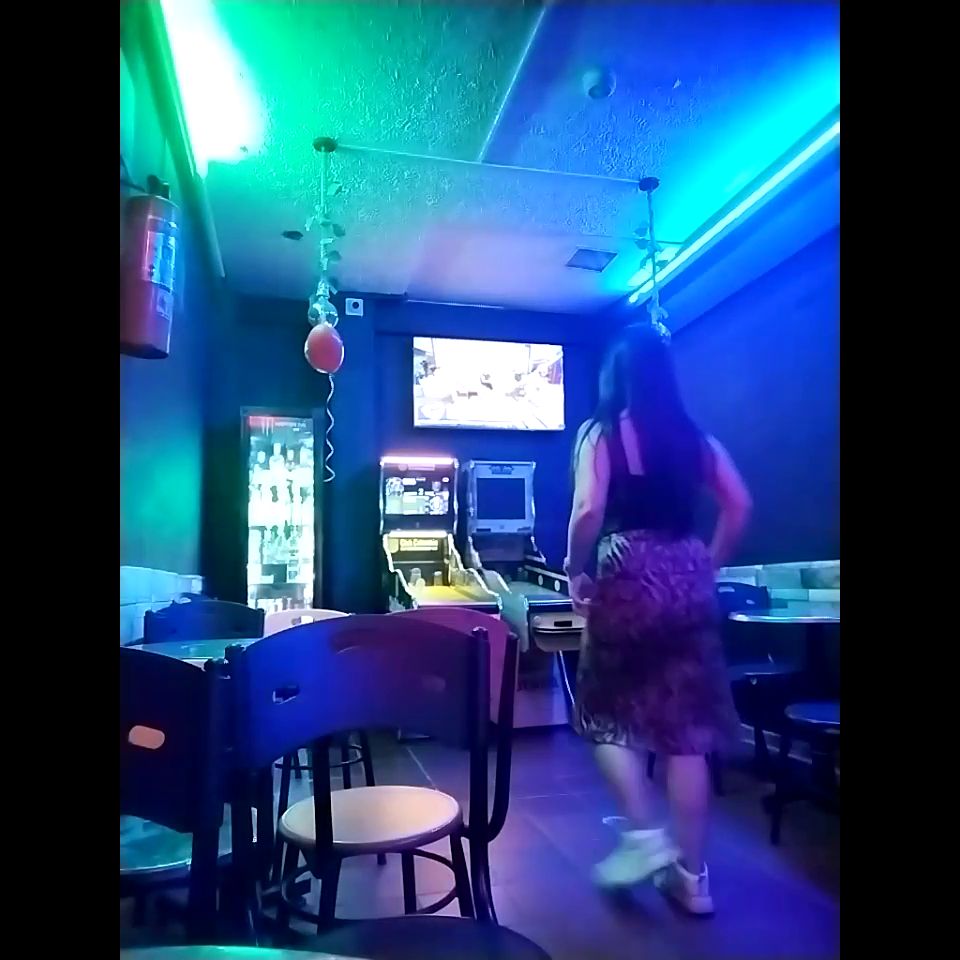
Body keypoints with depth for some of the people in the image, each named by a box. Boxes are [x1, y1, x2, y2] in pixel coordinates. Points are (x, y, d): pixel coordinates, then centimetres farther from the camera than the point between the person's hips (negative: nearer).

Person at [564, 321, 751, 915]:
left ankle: (644, 834, 10)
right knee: (687, 728, 10)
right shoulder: (695, 437, 10)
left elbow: (589, 511, -16)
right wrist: (707, 565, 13)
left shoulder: (602, 433, -4)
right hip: (688, 582, 5)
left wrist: (576, 573, -2)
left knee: (606, 710, 16)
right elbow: (739, 504, 6)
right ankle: (692, 876, 21)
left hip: (628, 579, -4)